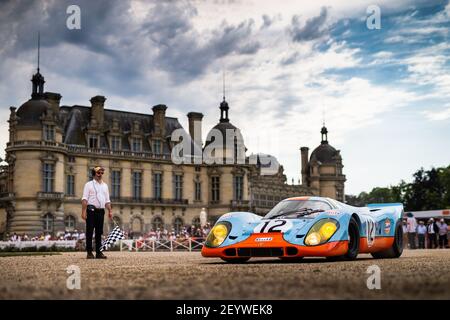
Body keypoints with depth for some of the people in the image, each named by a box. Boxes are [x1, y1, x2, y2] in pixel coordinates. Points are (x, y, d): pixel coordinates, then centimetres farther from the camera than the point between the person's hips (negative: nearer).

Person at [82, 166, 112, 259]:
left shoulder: (105, 185, 18)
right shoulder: (89, 184, 2)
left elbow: (107, 200, 18)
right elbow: (84, 199, -6)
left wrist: (110, 211, 7)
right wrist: (83, 211, -16)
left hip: (101, 210, 5)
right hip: (91, 210, -5)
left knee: (99, 232, 6)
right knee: (89, 232, -3)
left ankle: (99, 252, 9)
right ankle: (89, 252, -2)